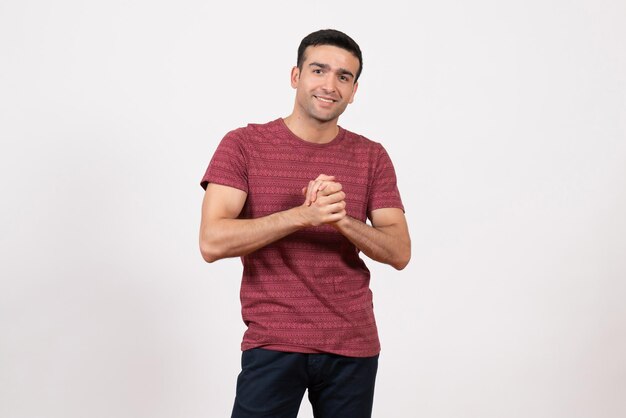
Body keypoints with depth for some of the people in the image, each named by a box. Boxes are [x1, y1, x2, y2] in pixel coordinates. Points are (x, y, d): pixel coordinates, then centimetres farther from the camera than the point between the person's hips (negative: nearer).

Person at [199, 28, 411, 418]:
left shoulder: (372, 157, 5)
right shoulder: (243, 145, -4)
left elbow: (400, 252, -1)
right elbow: (212, 242, -14)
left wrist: (342, 220, -20)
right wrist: (303, 215, -25)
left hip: (354, 347, 3)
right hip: (273, 344, -3)